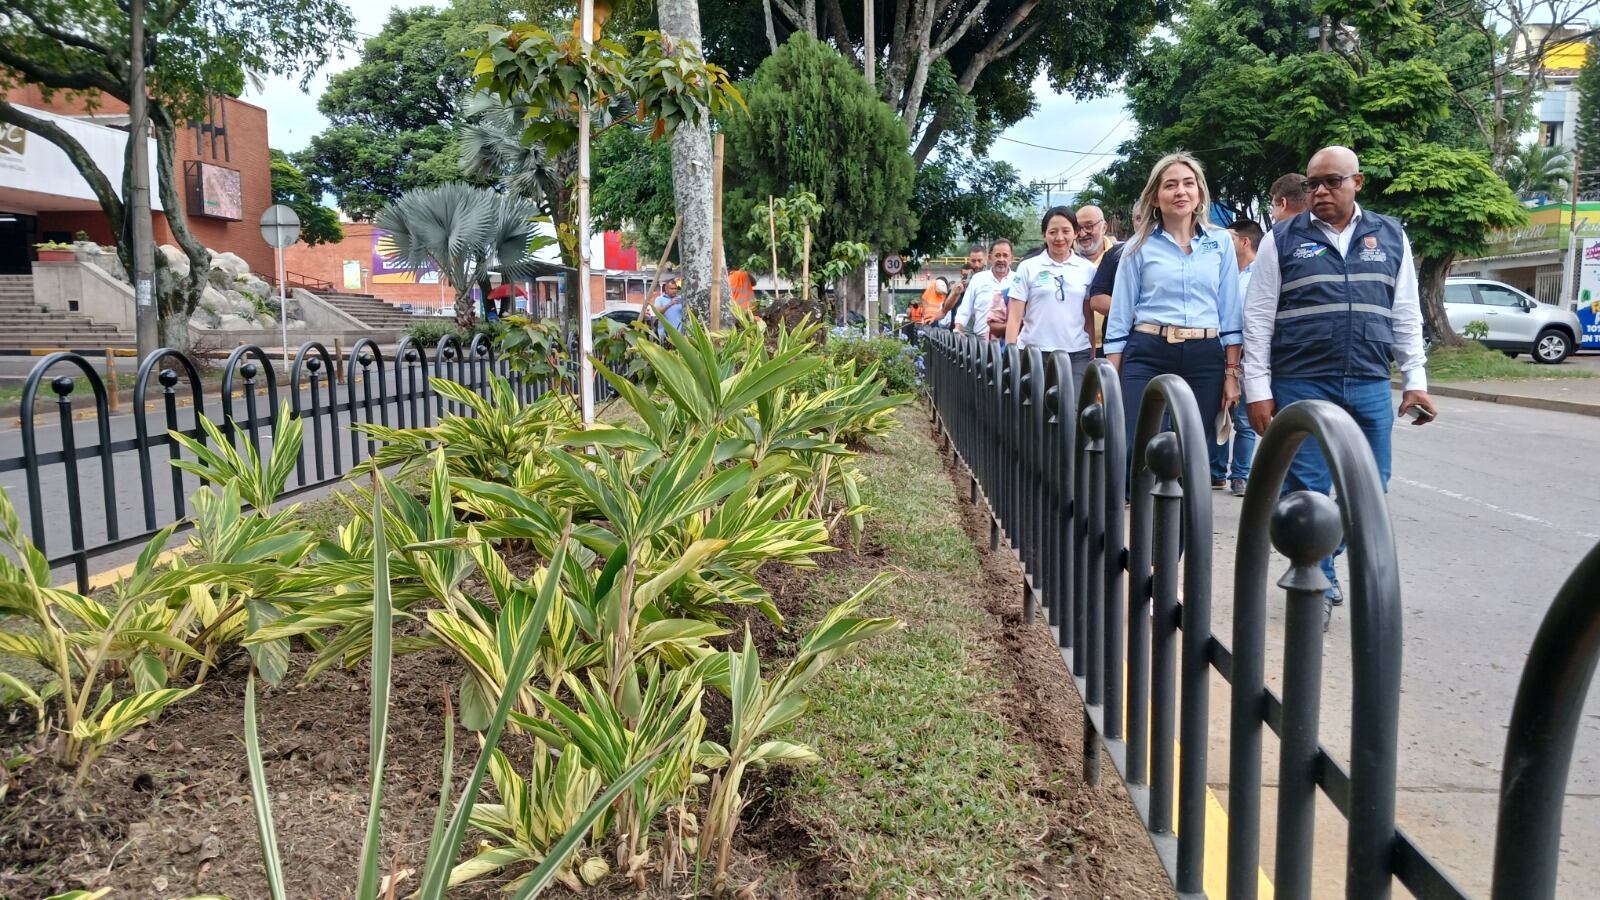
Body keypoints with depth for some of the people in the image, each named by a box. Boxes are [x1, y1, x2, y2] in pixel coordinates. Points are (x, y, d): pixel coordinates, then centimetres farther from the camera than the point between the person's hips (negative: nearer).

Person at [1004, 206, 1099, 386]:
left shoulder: (1088, 269, 8)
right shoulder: (1028, 267, 3)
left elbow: (1089, 319, 11)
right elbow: (1014, 317, 1)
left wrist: (1093, 357, 7)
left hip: (1077, 355, 1)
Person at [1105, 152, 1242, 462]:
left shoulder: (1221, 241, 9)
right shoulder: (1139, 246, 4)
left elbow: (1231, 312, 10)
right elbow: (1119, 318, 5)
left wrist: (1232, 372, 4)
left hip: (1205, 358, 2)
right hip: (1148, 356, -2)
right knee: (1134, 450, -10)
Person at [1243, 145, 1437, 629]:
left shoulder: (1391, 236, 10)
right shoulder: (1283, 239, 1)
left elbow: (1406, 316, 11)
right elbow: (1258, 319, -1)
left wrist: (1415, 381, 5)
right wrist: (1258, 389, -6)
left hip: (1370, 388, 3)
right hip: (1300, 386, -3)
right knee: (1307, 490, 0)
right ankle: (1319, 587, 12)